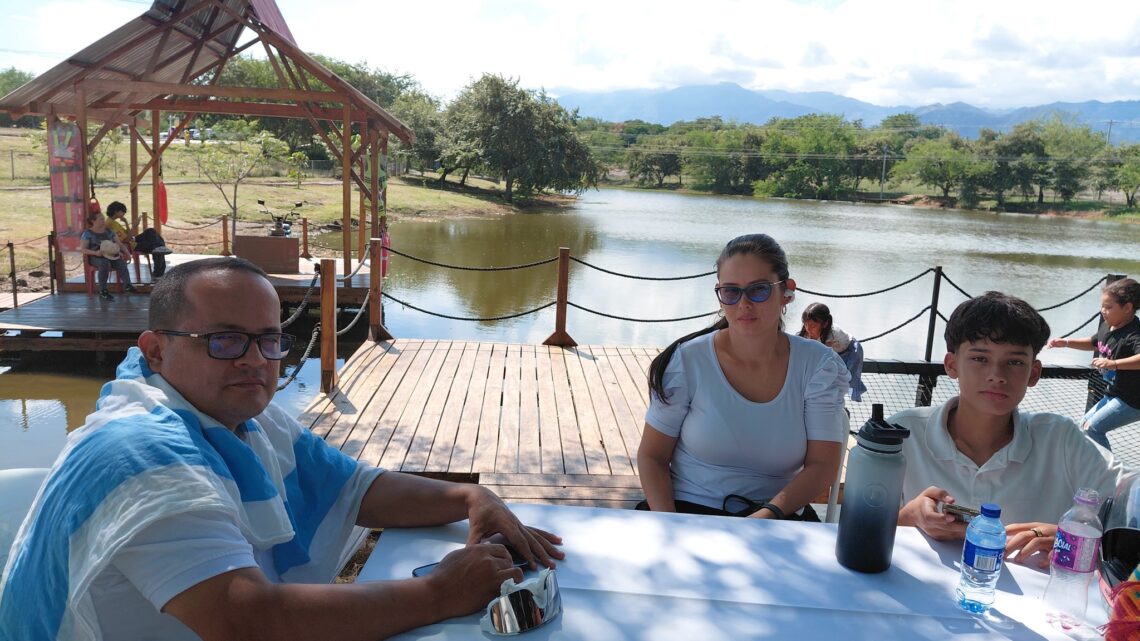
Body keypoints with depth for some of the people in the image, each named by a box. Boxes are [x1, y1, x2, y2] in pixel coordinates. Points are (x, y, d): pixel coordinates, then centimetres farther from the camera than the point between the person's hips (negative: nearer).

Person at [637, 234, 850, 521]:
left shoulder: (820, 366, 0)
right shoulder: (686, 361, -4)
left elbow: (821, 465, -3)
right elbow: (651, 456, 2)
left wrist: (769, 514, -21)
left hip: (780, 518, 0)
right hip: (688, 507, 0)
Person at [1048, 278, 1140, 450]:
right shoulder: (1107, 327, 1)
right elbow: (1093, 343, 22)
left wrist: (1114, 363, -56)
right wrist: (1066, 342, 12)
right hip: (1113, 395, 10)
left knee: (1093, 428, -16)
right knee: (1086, 423, 21)